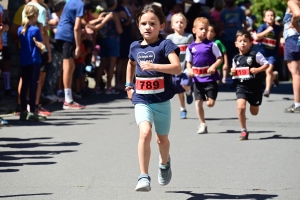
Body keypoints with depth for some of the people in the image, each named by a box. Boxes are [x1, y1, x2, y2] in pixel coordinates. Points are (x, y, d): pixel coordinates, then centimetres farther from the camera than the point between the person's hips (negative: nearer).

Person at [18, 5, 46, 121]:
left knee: (24, 86, 10)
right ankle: (32, 112, -4)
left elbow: (19, 44, 11)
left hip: (23, 61, 6)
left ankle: (23, 112, 12)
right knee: (33, 86, -3)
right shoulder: (35, 30, -11)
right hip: (34, 60, -6)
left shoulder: (20, 30, 6)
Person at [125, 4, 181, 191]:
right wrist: (129, 85, 20)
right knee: (145, 133, -23)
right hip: (141, 100, 2)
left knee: (162, 139, 18)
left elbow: (177, 68, -26)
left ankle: (165, 164, 51)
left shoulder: (165, 45, -11)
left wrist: (154, 66, -37)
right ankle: (144, 177, -22)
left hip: (162, 100, -2)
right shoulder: (135, 47, 5)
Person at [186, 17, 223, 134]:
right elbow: (188, 62, 14)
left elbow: (220, 58, -1)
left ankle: (210, 97, 32)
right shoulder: (191, 47, 5)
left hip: (210, 79, -3)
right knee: (198, 102, 0)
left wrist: (214, 66, -19)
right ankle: (202, 124, 12)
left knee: (210, 103, -5)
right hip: (197, 79, 3)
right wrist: (189, 69, -7)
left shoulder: (211, 45, -3)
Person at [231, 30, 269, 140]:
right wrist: (233, 72, -3)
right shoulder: (236, 58, 7)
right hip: (241, 86, 2)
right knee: (241, 107, -20)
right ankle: (244, 131, -8)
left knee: (254, 112, 11)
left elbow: (266, 64, -6)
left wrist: (258, 70, -21)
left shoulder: (255, 55, -7)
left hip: (255, 86, -2)